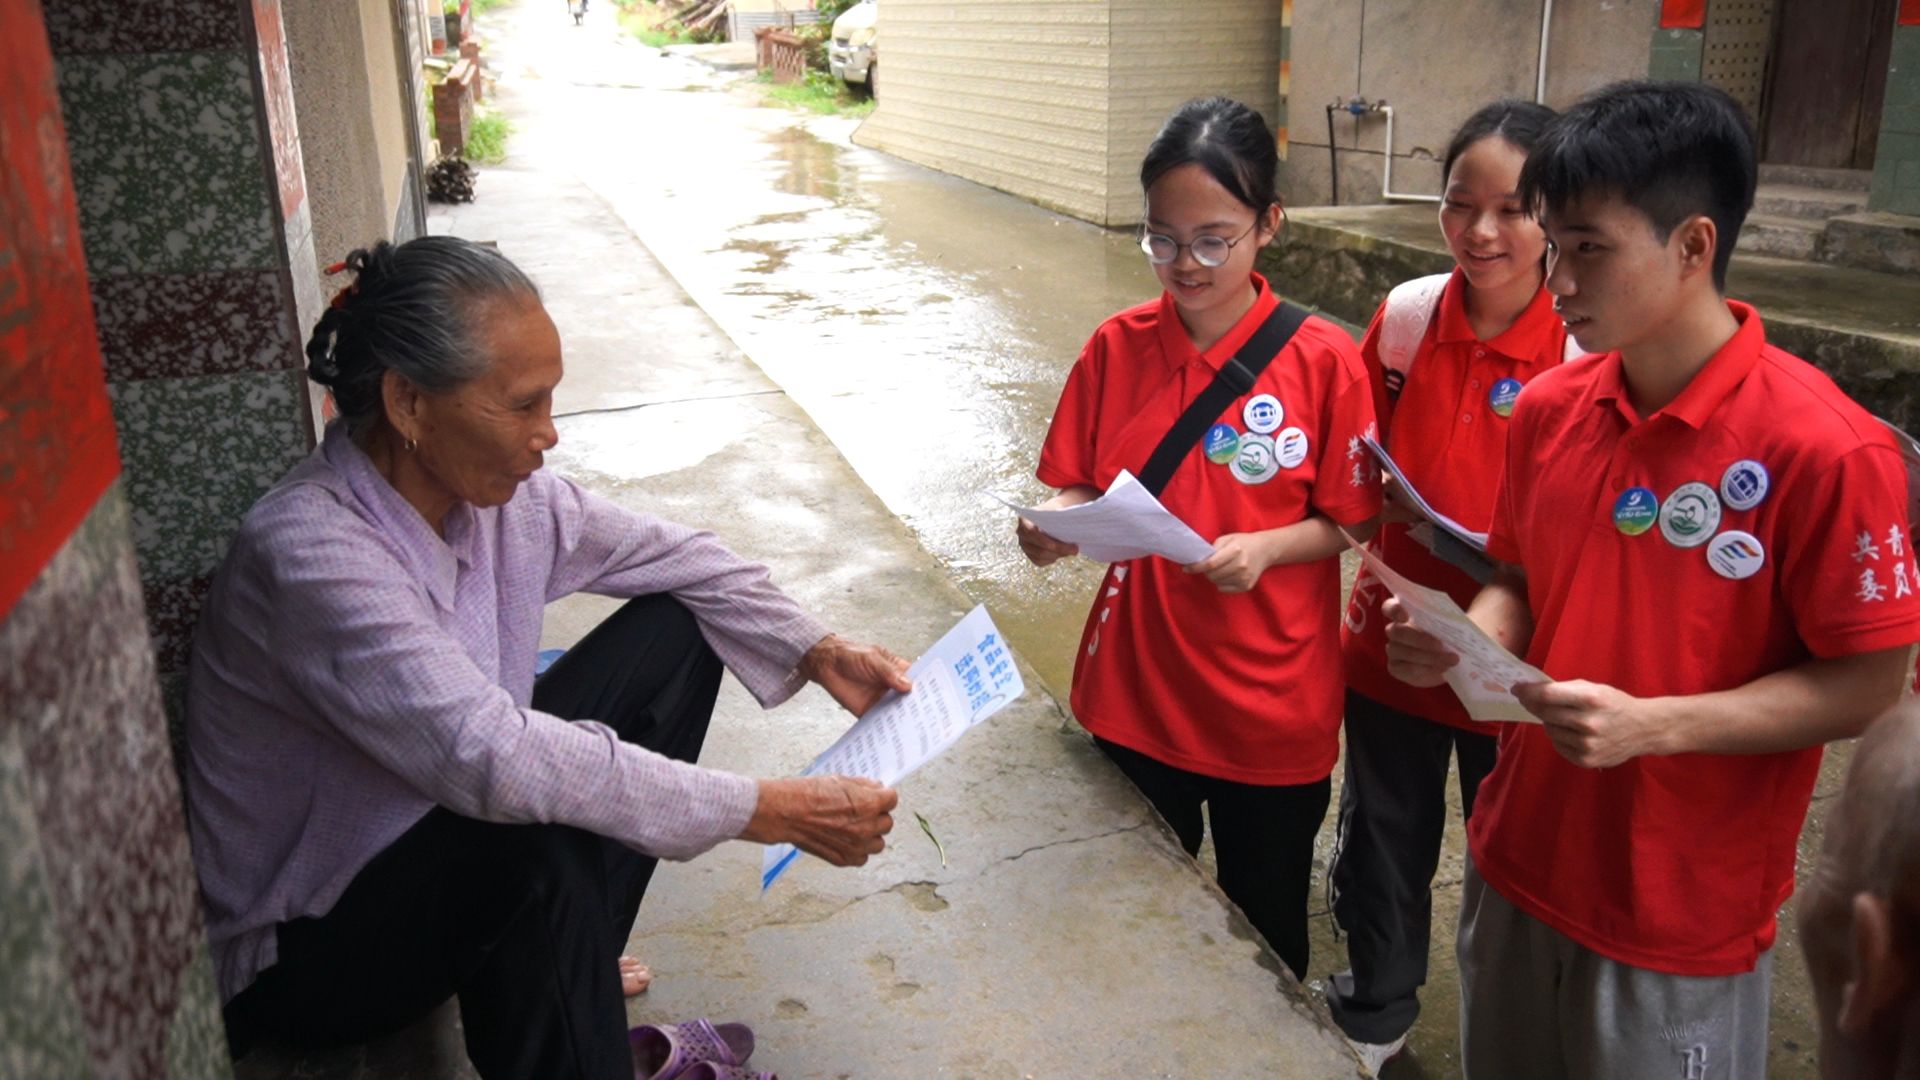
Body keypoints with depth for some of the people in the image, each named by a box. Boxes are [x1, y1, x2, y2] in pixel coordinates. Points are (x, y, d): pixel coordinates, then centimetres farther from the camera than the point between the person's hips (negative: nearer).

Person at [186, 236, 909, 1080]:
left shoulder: (491, 491, -9)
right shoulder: (310, 551, -32)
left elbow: (662, 553, 3)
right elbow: (495, 762, -40)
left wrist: (815, 652, -10)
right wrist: (772, 812, -37)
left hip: (442, 833, 8)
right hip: (301, 948, -8)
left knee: (676, 630, 1)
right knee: (540, 851, -38)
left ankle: (573, 991, 3)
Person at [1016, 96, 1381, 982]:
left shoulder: (1325, 362, -11)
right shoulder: (1117, 347, -3)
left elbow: (1350, 522, -5)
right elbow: (1077, 493, 3)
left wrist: (1266, 548, -24)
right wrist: (1053, 529, -19)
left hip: (1272, 703, -2)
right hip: (1135, 691, 2)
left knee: (1264, 930, 18)